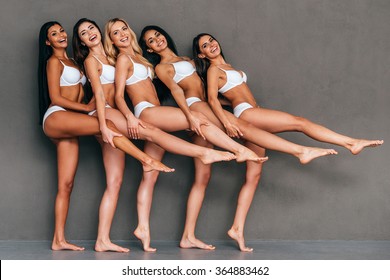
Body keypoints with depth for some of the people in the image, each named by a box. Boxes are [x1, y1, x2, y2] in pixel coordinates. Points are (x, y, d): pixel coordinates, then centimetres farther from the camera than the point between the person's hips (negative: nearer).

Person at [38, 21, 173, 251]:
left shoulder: (71, 62, 26)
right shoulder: (53, 61, 1)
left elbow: (77, 96, 22)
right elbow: (55, 98, -7)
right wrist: (88, 108, -7)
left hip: (67, 127, 8)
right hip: (55, 118, -8)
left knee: (66, 184, 0)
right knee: (107, 125, -26)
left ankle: (59, 239, -2)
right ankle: (147, 160, -27)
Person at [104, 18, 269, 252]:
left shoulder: (136, 57, 23)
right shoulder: (123, 58, -2)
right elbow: (119, 95, -11)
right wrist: (129, 116, -26)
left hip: (155, 116, 8)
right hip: (146, 112, -8)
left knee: (150, 176, 2)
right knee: (199, 119, -20)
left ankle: (143, 228, 0)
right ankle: (240, 150, -17)